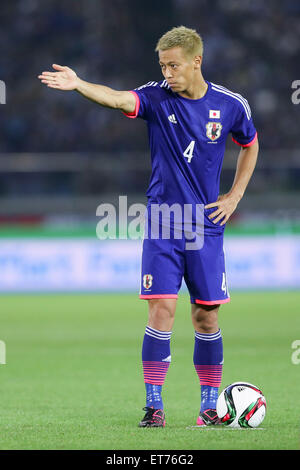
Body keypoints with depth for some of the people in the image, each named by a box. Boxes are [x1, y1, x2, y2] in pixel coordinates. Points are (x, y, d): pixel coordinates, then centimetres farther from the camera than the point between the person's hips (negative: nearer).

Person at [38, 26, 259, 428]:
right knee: (162, 309, -9)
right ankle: (154, 405, -4)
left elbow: (250, 145, 19)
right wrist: (77, 85, -45)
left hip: (206, 227, 1)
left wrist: (234, 196, 9)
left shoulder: (230, 105, 0)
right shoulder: (156, 97, -5)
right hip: (162, 225, -1)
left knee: (206, 316, 4)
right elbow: (118, 99, -25)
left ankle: (210, 405, 17)